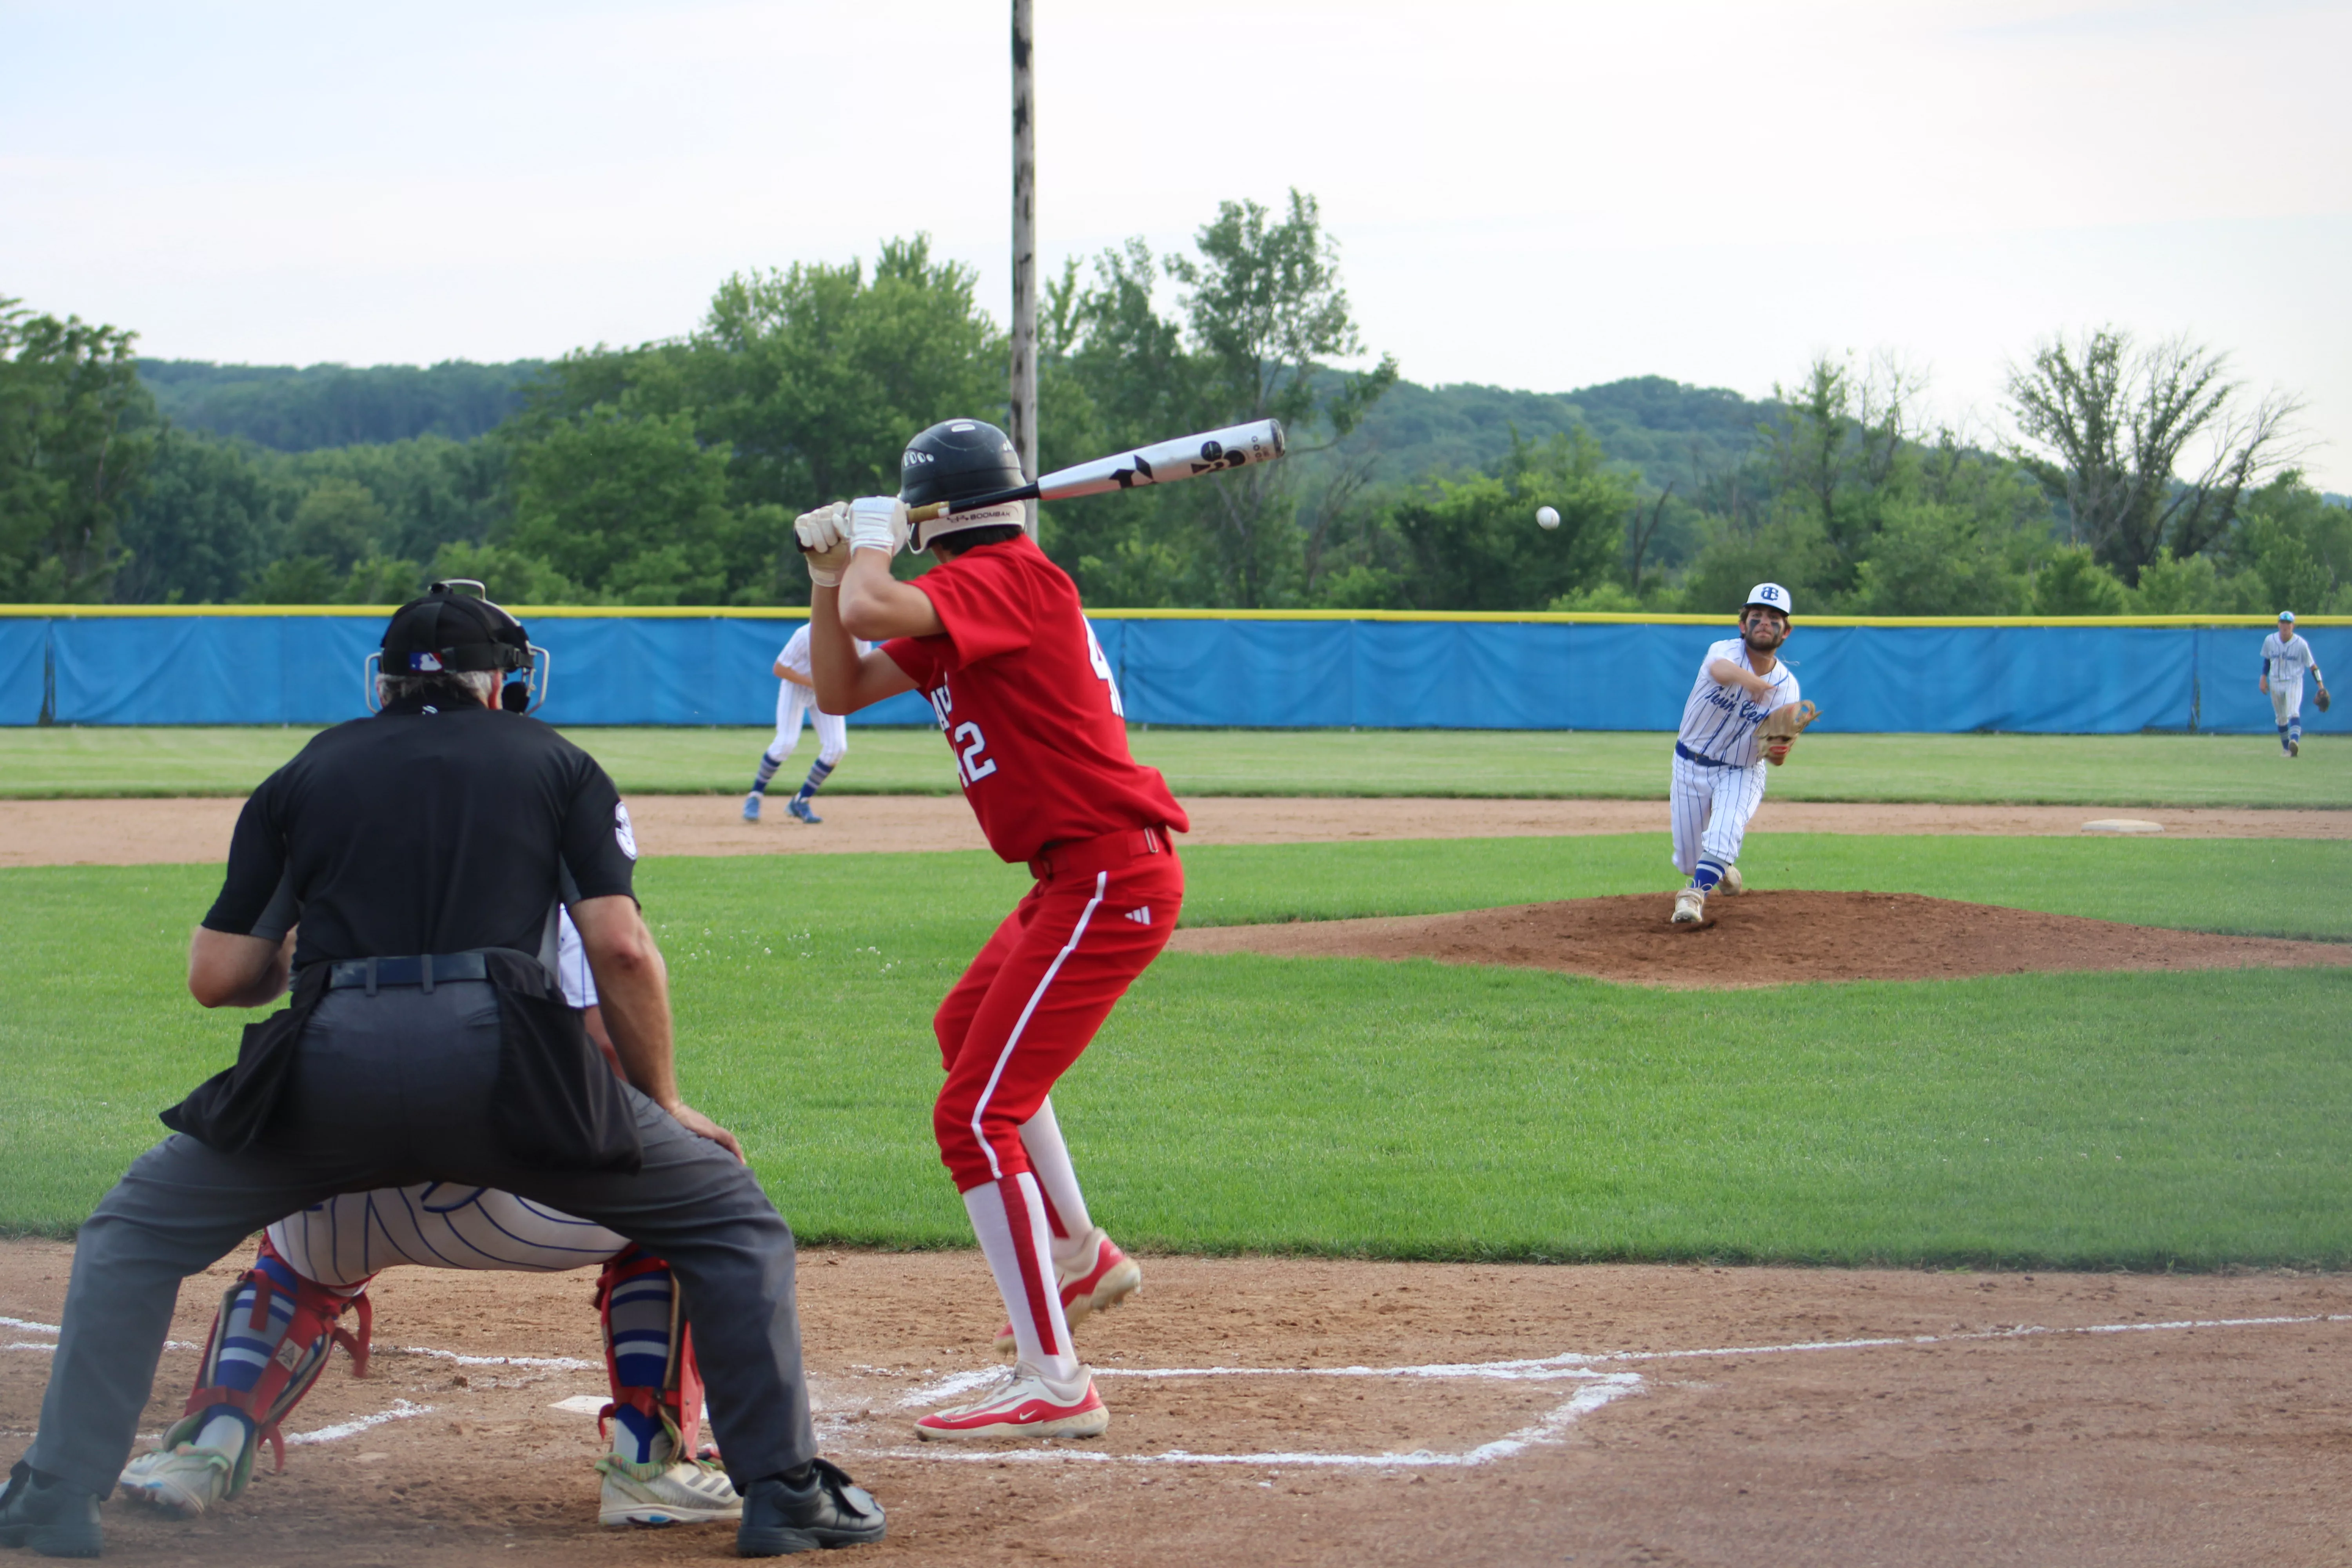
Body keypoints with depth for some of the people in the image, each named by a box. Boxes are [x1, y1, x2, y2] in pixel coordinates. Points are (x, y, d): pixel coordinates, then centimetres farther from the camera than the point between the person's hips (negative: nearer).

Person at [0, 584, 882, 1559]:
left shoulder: (304, 776, 24)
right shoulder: (554, 763, 21)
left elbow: (215, 978, 18)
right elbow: (621, 948, 7)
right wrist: (664, 1106, 17)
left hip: (330, 1067, 1)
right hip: (501, 1057, -1)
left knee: (134, 1234, 23)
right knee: (731, 1220, 18)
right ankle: (783, 1490, 7)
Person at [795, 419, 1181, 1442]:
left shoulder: (1002, 578, -15)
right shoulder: (965, 604, 16)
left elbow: (875, 611, -32)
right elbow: (842, 687, 20)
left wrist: (871, 544, -11)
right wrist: (829, 574, 7)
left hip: (1108, 877, -11)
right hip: (1082, 873, 11)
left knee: (975, 1116, -15)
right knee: (967, 1029, 35)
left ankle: (1054, 1385, -17)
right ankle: (1079, 1258, 43)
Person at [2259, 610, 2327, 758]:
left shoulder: (2301, 644, -11)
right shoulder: (2270, 641, -1)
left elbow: (2312, 666, -7)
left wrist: (2321, 687, -12)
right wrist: (2263, 678, 10)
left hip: (2294, 682, -4)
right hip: (2275, 684, 4)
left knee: (2294, 713, -24)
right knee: (2281, 718, 10)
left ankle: (2294, 742, -42)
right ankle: (2287, 749, 23)